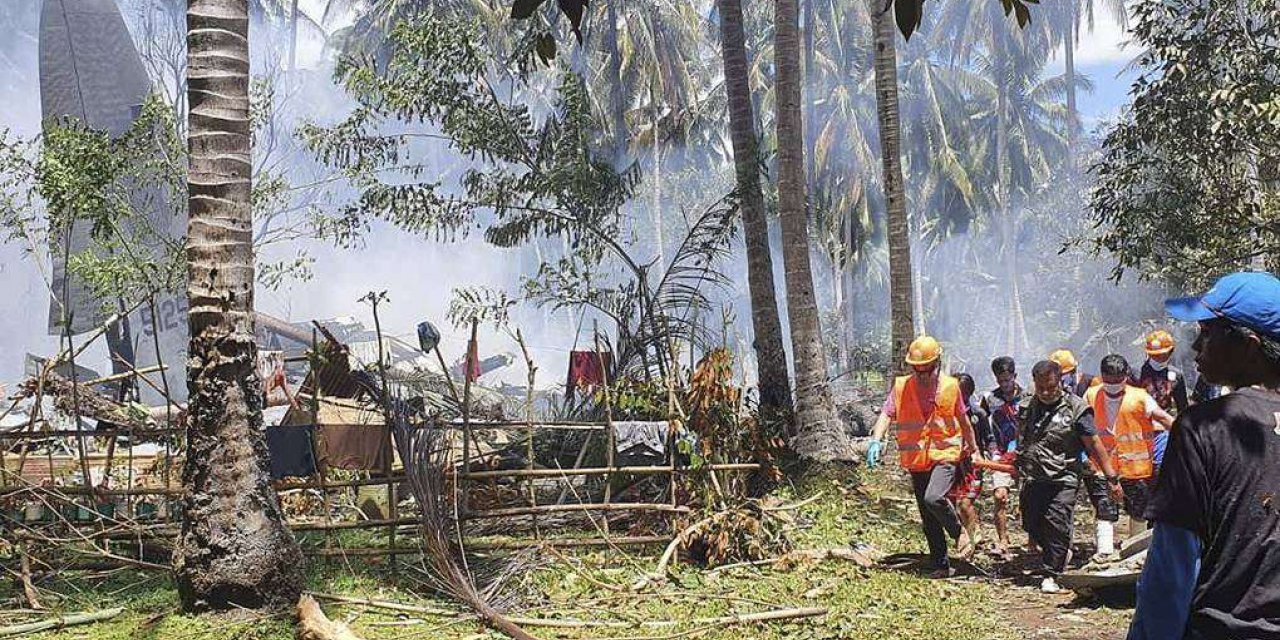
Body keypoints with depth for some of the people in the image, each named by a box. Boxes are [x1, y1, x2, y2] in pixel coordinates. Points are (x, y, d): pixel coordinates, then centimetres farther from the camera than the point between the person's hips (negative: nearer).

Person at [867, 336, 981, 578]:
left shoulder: (950, 386, 0)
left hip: (945, 455, -3)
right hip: (916, 460, 3)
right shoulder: (901, 387, -1)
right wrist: (876, 440, -27)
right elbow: (886, 414, -10)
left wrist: (973, 447, 24)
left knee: (933, 498, -27)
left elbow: (963, 420, 13)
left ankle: (959, 533, 2)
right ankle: (942, 565, 22)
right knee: (929, 521, 9)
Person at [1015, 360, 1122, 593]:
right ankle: (1063, 553, 34)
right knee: (1032, 526, 9)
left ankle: (1051, 574, 1)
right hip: (1032, 479, 5)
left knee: (1056, 524, -11)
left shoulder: (1075, 408, -7)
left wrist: (1112, 478, -5)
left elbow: (1094, 445, -5)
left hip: (1063, 480, -5)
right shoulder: (1028, 406, 8)